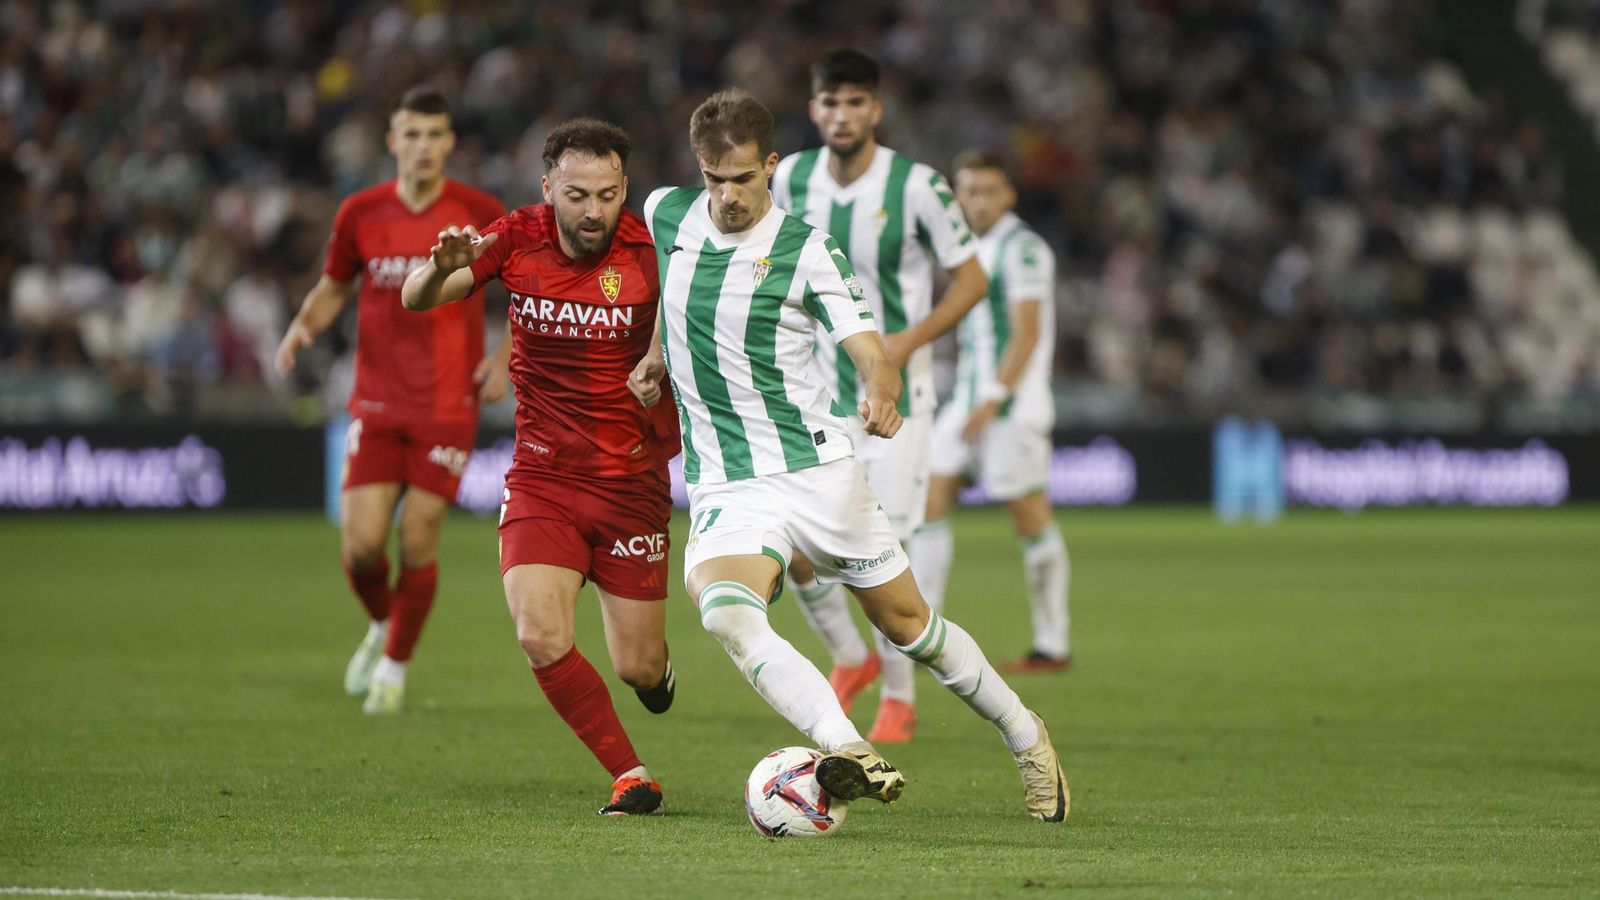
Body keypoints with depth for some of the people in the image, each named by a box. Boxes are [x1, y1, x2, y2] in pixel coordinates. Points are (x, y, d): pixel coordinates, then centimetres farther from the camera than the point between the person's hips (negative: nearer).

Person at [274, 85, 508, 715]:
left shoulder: (480, 214, -4)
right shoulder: (361, 214, 1)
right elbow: (333, 287, 16)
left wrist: (505, 357, -6)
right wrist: (303, 325, -5)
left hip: (448, 407, -2)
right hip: (376, 403, 2)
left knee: (417, 545, -5)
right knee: (361, 545, -6)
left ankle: (395, 666, 17)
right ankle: (382, 626, 27)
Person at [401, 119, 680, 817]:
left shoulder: (649, 249, -11)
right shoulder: (518, 238, -5)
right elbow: (417, 300, -7)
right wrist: (441, 268, -29)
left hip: (633, 480, -1)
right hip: (542, 477, 1)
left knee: (638, 668, 0)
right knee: (541, 639, -18)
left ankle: (655, 668, 40)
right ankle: (630, 778, -1)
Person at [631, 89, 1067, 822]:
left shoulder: (805, 251, -8)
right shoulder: (666, 214, 3)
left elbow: (871, 353, -13)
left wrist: (881, 395, -36)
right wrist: (658, 355, 13)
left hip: (816, 468, -2)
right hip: (723, 486, 2)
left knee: (906, 623, 10)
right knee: (724, 614, -29)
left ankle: (1024, 737, 33)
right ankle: (852, 756, -40)